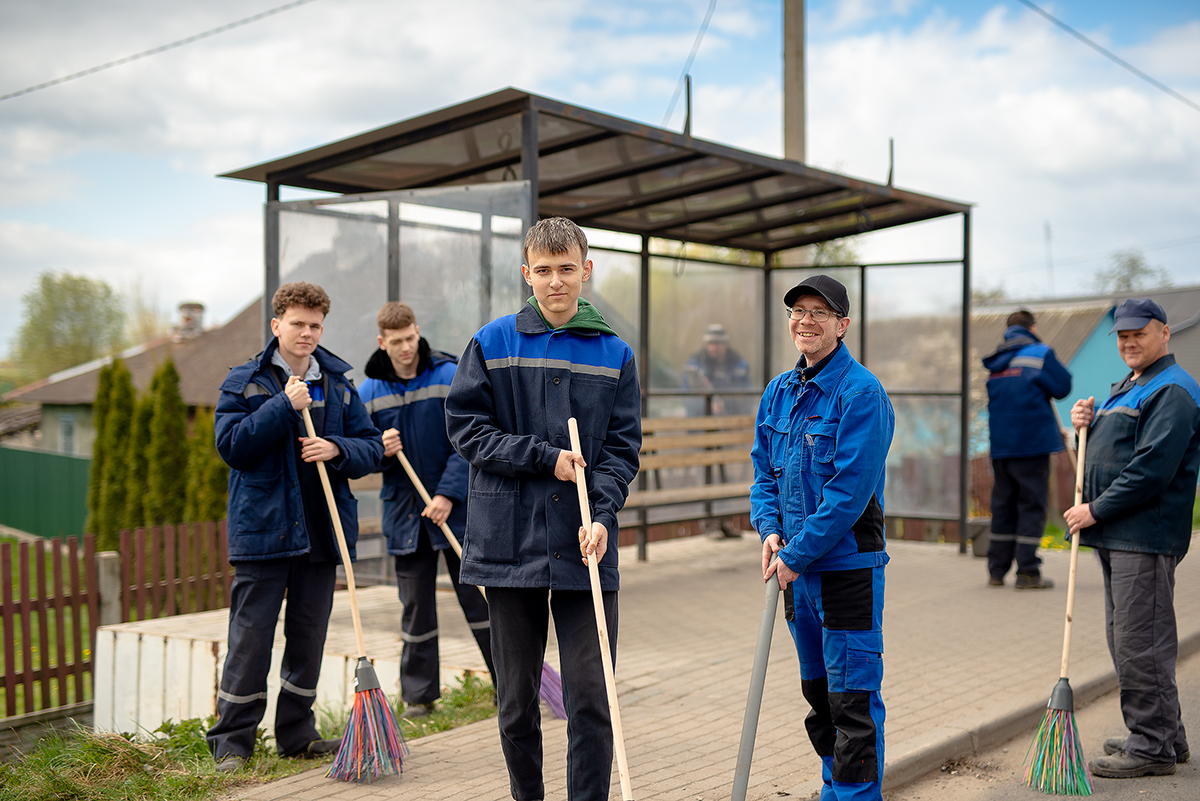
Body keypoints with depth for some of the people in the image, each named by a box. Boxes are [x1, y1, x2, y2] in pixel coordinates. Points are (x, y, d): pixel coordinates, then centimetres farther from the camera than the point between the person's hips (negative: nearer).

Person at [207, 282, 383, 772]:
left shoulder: (340, 385, 10)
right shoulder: (245, 382, 0)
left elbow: (371, 447, 9)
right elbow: (231, 446, -11)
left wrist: (337, 449, -12)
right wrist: (284, 406, -17)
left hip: (321, 531, 4)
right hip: (263, 529, -4)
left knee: (309, 635, 11)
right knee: (251, 637, -1)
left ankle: (296, 734, 24)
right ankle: (232, 741, 11)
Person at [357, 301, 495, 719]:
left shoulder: (451, 378, -4)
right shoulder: (368, 392, 5)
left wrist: (448, 493, -15)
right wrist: (379, 451, -11)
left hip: (456, 509, -2)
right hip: (404, 512, 3)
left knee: (479, 598, 2)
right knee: (415, 606, 9)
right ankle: (419, 695, 20)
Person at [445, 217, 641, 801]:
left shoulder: (614, 354, 6)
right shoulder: (491, 345, 3)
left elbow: (622, 447, 3)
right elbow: (466, 427, -1)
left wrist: (602, 516, -13)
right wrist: (545, 457, -11)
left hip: (585, 544, 0)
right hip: (508, 540, 0)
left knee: (591, 698, -1)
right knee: (516, 698, 11)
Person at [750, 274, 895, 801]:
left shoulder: (861, 393, -14)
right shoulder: (779, 391, 9)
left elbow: (850, 490, -19)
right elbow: (764, 470, 13)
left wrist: (797, 555, -18)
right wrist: (770, 530, -4)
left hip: (848, 566, -7)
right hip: (797, 568, 8)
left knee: (853, 701, -2)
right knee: (818, 693, 19)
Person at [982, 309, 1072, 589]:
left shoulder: (996, 361, 15)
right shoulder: (1040, 352, -5)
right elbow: (1062, 387, -9)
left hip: (1000, 444, 6)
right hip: (1032, 442, -6)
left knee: (1003, 504, 11)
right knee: (1032, 505, -1)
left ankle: (997, 570, 13)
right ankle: (1027, 572, -3)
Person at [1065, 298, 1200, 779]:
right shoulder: (1127, 388, 20)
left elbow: (1152, 469, -21)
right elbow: (1108, 453, 26)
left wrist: (1095, 510, -16)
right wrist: (1087, 424, 6)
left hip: (1145, 539, -10)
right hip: (1117, 535, 10)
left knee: (1140, 642, -6)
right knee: (1127, 640, 15)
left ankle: (1152, 748, 3)